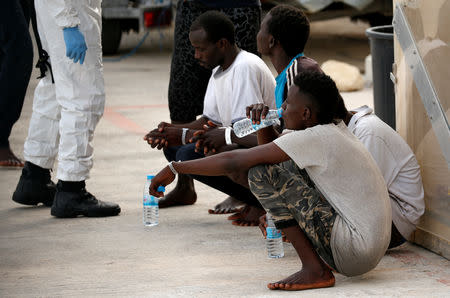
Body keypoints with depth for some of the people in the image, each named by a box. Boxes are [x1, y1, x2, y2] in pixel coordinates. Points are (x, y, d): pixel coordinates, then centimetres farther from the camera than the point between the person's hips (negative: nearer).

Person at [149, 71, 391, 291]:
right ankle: (322, 263, 12)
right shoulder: (336, 133, 14)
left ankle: (315, 270, -9)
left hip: (354, 251, -9)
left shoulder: (314, 138, -13)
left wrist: (174, 168, -4)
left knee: (262, 173, -10)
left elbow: (233, 162, -11)